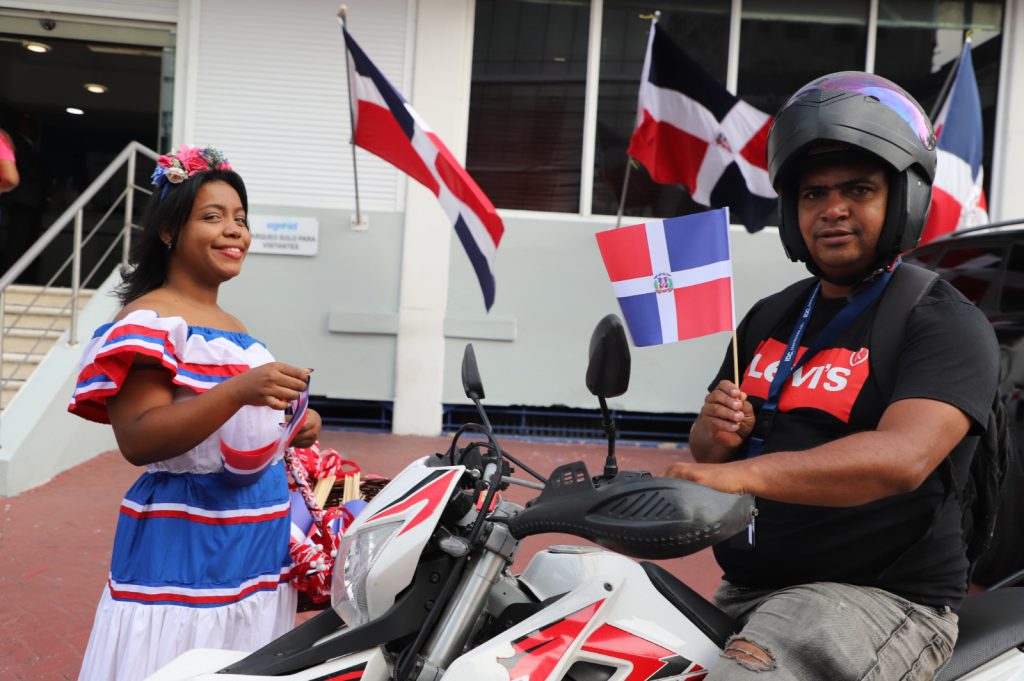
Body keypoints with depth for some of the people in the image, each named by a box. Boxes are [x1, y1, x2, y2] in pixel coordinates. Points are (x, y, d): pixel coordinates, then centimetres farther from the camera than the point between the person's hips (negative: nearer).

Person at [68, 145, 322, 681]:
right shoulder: (151, 321, -10)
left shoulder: (234, 328, 15)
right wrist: (239, 391, -32)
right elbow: (137, 441, -21)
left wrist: (292, 432, 6)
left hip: (255, 544, 8)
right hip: (183, 545, -8)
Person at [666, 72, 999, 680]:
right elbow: (709, 455, 17)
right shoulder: (770, 317, 14)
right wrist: (717, 434, -7)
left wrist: (745, 473, -39)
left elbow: (903, 457, -26)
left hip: (882, 598, -6)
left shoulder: (946, 324, -7)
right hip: (745, 588, 6)